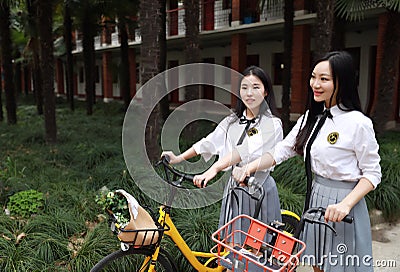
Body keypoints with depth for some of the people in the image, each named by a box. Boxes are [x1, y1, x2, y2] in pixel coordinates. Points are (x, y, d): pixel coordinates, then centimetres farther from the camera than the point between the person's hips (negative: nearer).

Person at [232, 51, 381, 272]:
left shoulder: (357, 123, -16)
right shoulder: (311, 117, 4)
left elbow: (372, 174, -11)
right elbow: (281, 150, 0)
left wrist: (345, 204, -25)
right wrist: (250, 167, -15)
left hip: (343, 204, -6)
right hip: (316, 198, 6)